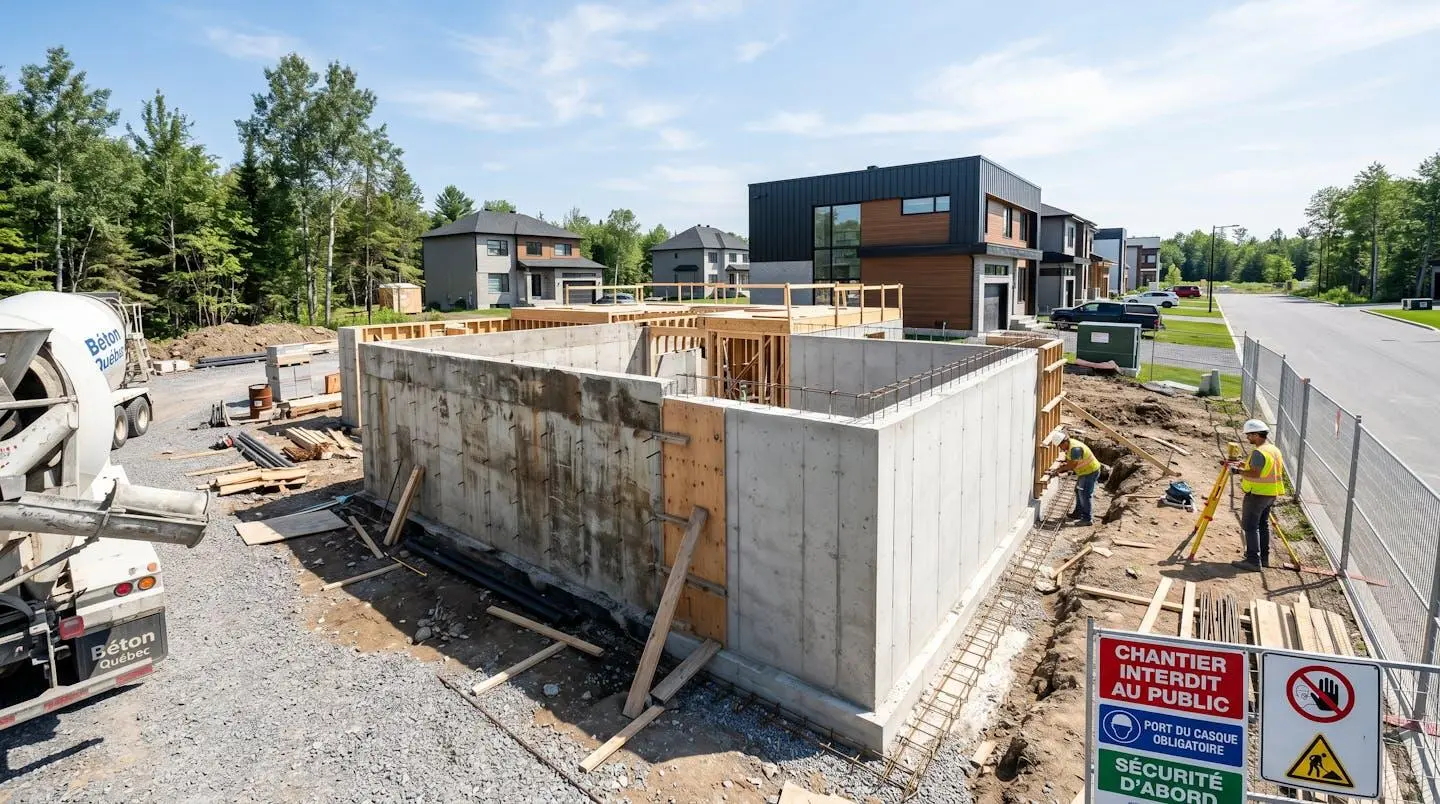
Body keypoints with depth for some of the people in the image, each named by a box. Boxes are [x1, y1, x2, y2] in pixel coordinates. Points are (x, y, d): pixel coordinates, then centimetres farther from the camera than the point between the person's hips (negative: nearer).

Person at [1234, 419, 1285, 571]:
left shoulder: (1258, 452, -20)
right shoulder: (1276, 450, 11)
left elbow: (1255, 473, -27)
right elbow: (1280, 473, 19)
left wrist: (1239, 471, -13)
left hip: (1257, 494, -9)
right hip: (1271, 494, 9)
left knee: (1250, 526, -5)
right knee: (1263, 525, 16)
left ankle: (1253, 560, -6)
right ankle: (1264, 557, 22)